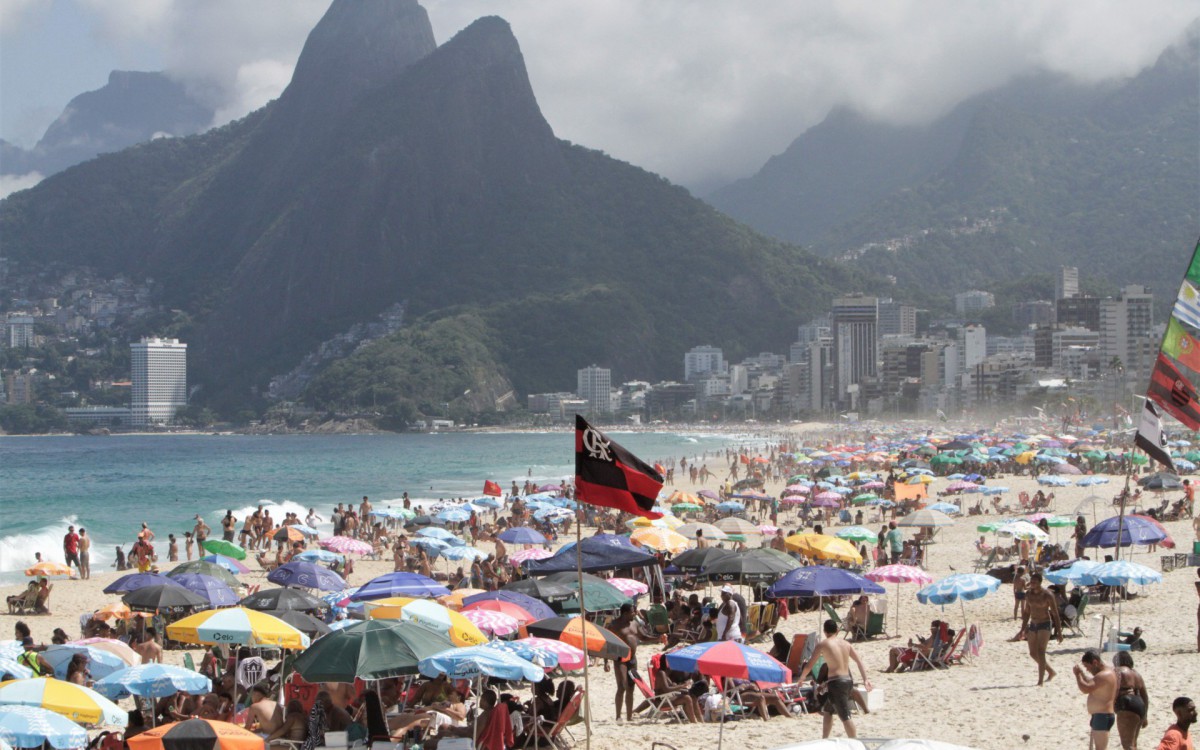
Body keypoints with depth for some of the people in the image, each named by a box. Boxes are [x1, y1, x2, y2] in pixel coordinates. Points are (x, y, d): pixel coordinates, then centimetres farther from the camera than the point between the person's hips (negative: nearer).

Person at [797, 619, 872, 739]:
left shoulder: (823, 644, -3)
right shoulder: (846, 644, 13)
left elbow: (809, 665, 0)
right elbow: (859, 661, 8)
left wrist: (801, 678, 16)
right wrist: (865, 679, 7)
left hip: (836, 682, -7)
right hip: (848, 681, 7)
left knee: (845, 717, -7)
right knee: (827, 710, 23)